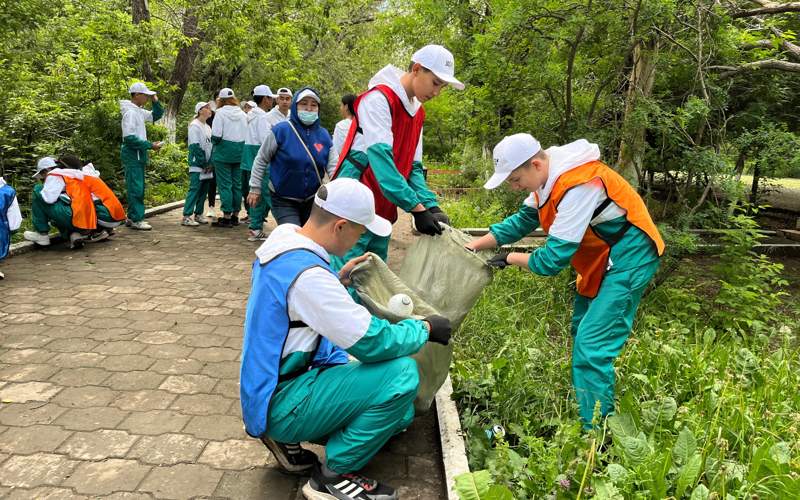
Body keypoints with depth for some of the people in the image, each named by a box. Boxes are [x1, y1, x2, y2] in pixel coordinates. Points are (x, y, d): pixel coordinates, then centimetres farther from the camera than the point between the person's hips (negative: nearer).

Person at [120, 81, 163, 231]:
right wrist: (150, 145, -19)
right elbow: (130, 138, -22)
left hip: (139, 154, 10)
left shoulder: (140, 111, 12)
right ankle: (137, 219, -6)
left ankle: (132, 217, 19)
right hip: (132, 154, -10)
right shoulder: (130, 112, -15)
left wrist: (155, 101, 7)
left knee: (138, 187, 13)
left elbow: (157, 115, 24)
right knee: (136, 187, -8)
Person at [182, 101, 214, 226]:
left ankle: (198, 214, 17)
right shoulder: (194, 126, -7)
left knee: (204, 190, 9)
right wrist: (203, 163, -15)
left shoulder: (208, 127, 18)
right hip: (197, 165, -8)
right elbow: (195, 146, -14)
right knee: (194, 189, -11)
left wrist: (210, 163, 2)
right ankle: (186, 217, -11)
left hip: (207, 165, 8)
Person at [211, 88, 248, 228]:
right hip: (240, 152, 5)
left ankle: (227, 217, -2)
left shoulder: (221, 112, -8)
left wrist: (214, 142, 5)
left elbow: (216, 136, -14)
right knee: (237, 184, 11)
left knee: (225, 185, -1)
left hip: (224, 153, -5)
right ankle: (235, 215, 18)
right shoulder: (243, 114, 7)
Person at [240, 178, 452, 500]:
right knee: (401, 374, -23)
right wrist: (425, 328, -10)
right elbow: (372, 343, -26)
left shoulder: (284, 242, 1)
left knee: (399, 415, 14)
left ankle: (286, 437, 14)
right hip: (280, 403, -10)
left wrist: (338, 280, 7)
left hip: (272, 382, 10)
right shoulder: (306, 273, -29)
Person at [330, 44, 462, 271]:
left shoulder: (417, 112, 13)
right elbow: (381, 158, -24)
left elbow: (413, 166, 12)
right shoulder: (379, 98, -13)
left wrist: (432, 207, -4)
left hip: (384, 211, 9)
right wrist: (417, 208, -27)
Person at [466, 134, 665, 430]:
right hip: (603, 258, 10)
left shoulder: (579, 186, -30)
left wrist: (510, 259, -11)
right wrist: (473, 246, -1)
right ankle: (583, 407, 30)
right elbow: (523, 220, 8)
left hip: (628, 259, -10)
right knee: (582, 333, 16)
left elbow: (553, 259, -27)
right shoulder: (548, 177, -1)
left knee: (591, 346, -13)